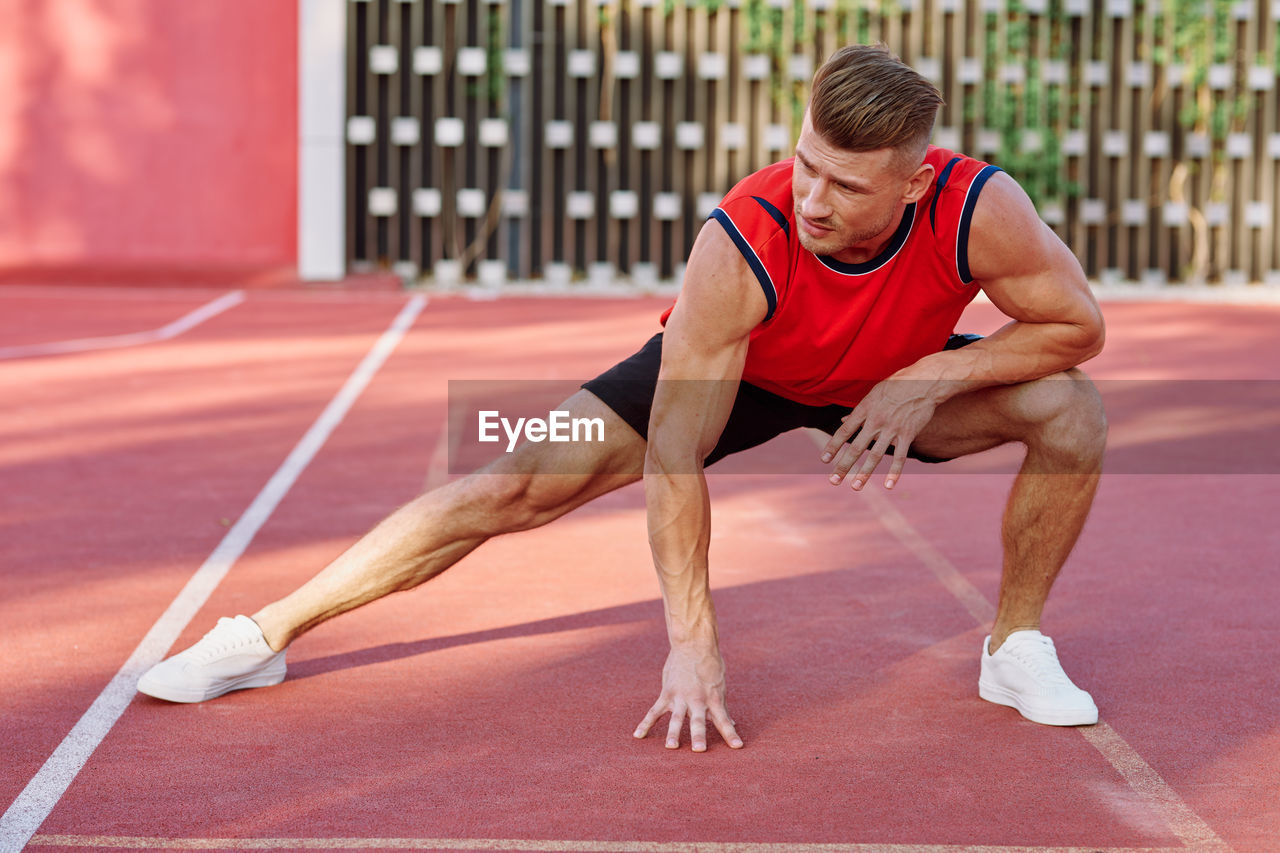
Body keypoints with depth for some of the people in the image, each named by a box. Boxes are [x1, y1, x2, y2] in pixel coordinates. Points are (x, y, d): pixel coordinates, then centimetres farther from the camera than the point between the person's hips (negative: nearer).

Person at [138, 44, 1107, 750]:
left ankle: (1017, 647, 4)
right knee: (518, 484, -14)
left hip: (894, 382, 2)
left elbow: (1078, 324, -18)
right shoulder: (738, 247, -41)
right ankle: (268, 634, -1)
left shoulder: (976, 209, -37)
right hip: (729, 370, -2)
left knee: (1071, 411, -20)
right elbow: (674, 460, -35)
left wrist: (932, 376, -33)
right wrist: (693, 641, -35)